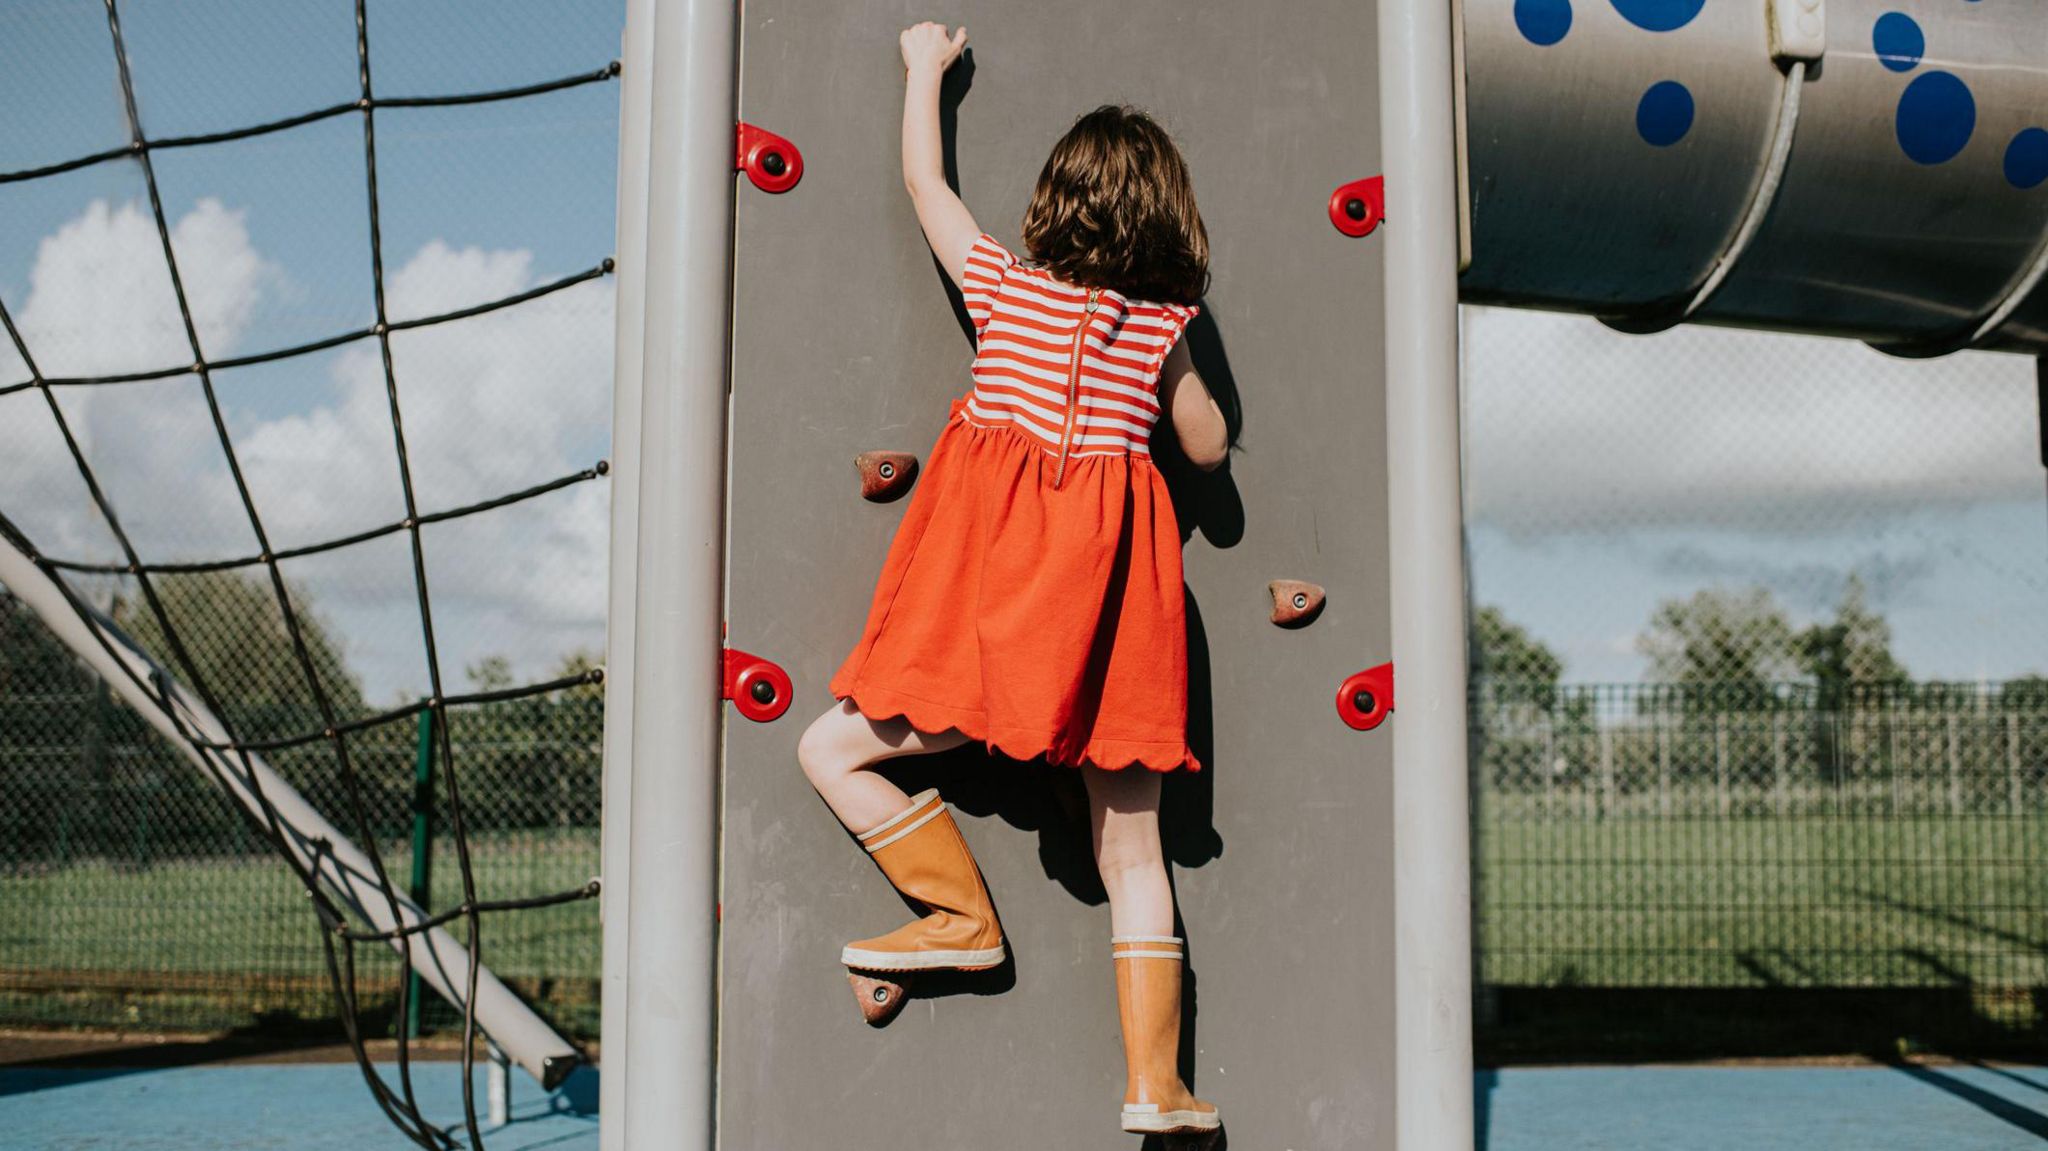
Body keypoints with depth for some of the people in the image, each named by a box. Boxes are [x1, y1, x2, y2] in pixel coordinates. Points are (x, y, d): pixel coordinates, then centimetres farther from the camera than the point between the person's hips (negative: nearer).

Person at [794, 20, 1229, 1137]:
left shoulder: (1000, 283, 5)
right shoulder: (1163, 327, 9)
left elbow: (921, 180, 20)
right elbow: (1208, 448, 20)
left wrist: (924, 66, 34)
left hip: (999, 576, -3)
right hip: (1116, 588, 3)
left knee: (832, 750, 11)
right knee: (1131, 852, 10)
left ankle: (963, 916, 6)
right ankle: (1155, 1081, 13)